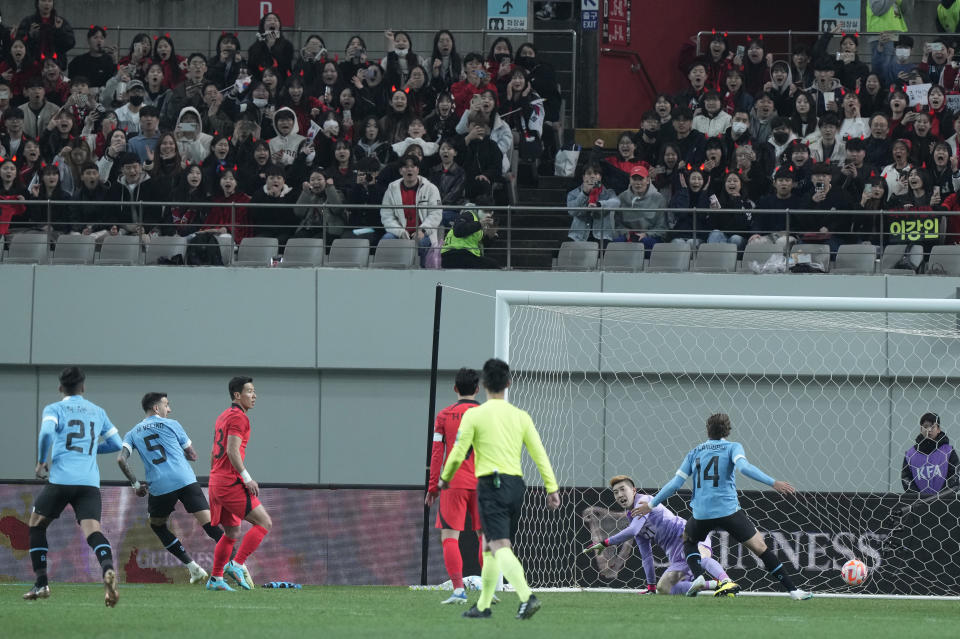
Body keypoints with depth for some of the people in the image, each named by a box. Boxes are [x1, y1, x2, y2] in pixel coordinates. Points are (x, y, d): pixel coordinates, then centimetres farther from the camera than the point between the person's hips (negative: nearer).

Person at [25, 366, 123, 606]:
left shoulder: (54, 409, 6)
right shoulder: (98, 412, 19)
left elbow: (47, 433, -14)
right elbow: (116, 444, 25)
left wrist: (41, 463, 1)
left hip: (61, 478, -2)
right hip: (90, 483, 2)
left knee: (36, 524, 19)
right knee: (92, 530, -11)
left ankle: (41, 583, 15)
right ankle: (107, 568, -43)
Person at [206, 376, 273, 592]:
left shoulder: (223, 417, 20)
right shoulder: (238, 417, -10)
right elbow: (232, 451, -20)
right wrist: (247, 479, -18)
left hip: (216, 483, 10)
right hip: (230, 483, -10)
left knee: (233, 532, 17)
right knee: (264, 523, -8)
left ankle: (215, 579, 16)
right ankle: (237, 564, -15)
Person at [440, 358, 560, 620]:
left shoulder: (474, 415, -4)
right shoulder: (520, 416, 8)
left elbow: (458, 453, -4)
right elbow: (539, 453, 4)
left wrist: (445, 478, 14)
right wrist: (552, 488, 4)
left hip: (491, 483, -5)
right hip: (516, 484, 5)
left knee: (500, 546, -14)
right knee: (490, 546, 17)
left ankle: (526, 596, -34)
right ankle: (483, 605, 21)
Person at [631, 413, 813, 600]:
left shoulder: (694, 453, 15)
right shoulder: (732, 447, 5)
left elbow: (675, 483, 14)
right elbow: (744, 467, -15)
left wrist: (651, 504, 24)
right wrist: (773, 483, -20)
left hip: (701, 514, 3)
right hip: (729, 511, -3)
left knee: (688, 539, 33)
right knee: (760, 547, 3)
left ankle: (698, 577, 9)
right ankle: (792, 590, -4)